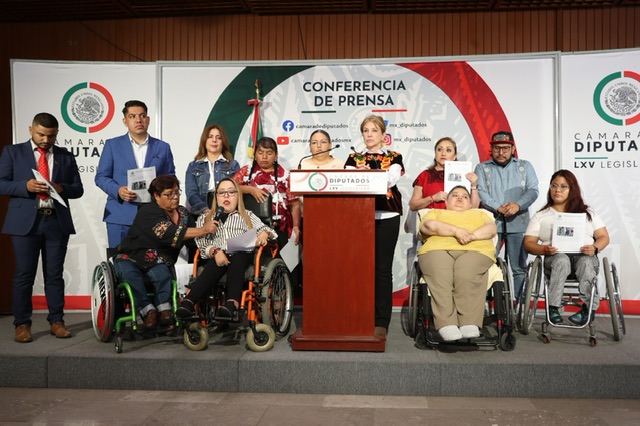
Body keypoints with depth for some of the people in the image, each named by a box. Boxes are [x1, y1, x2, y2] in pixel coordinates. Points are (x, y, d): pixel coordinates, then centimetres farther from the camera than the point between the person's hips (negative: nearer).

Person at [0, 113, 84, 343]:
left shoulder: (66, 157, 12)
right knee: (24, 275, 2)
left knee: (55, 274, 6)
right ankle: (22, 324, 12)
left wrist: (61, 188, -11)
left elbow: (78, 189, 10)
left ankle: (56, 321, 15)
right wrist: (26, 186, -15)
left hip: (57, 222, 2)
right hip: (25, 221, -1)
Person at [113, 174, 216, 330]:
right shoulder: (148, 212, -18)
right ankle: (147, 310, -27)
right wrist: (203, 230, -40)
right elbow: (170, 234, -33)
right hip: (130, 258, -3)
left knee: (162, 273, -30)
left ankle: (164, 310, -27)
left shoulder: (183, 213, 4)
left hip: (158, 261, 3)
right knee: (130, 274, -35)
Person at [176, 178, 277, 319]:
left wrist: (264, 234, -8)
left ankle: (232, 303, -57)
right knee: (215, 266, -36)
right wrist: (215, 252, -12)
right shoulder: (205, 218, 26)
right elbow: (202, 243, 11)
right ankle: (188, 302, -54)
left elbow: (265, 229, 19)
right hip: (217, 258, 0)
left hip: (242, 256, 0)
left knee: (237, 259, -36)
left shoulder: (247, 216, 28)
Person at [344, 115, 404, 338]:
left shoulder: (394, 157, 9)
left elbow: (391, 179, -10)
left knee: (383, 268, -2)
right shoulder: (354, 158, 15)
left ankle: (381, 322, 3)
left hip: (386, 216, -2)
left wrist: (366, 173, -27)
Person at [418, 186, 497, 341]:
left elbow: (491, 229, 17)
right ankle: (447, 325, -41)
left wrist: (472, 235, -5)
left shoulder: (480, 214, 40)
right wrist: (456, 231, -5)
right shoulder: (436, 212, 36)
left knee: (467, 277, -35)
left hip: (474, 250, 1)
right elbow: (428, 226, 11)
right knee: (440, 278, -35)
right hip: (437, 250, 0)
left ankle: (470, 325, -41)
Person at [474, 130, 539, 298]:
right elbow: (480, 192, -2)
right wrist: (498, 208, -17)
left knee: (519, 268, 2)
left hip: (518, 223, 1)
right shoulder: (482, 168, 13)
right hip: (490, 222, -1)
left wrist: (518, 205, -15)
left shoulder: (525, 166, 16)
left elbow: (533, 190, 4)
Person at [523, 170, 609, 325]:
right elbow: (528, 243, 9)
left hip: (585, 256, 1)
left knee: (586, 262, -36)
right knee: (562, 260, -37)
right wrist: (544, 249, -13)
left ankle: (588, 307, -29)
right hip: (555, 257, -1)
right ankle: (553, 307, -33)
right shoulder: (541, 216, 18)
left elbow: (604, 237, 15)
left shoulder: (587, 213, 22)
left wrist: (595, 248, -9)